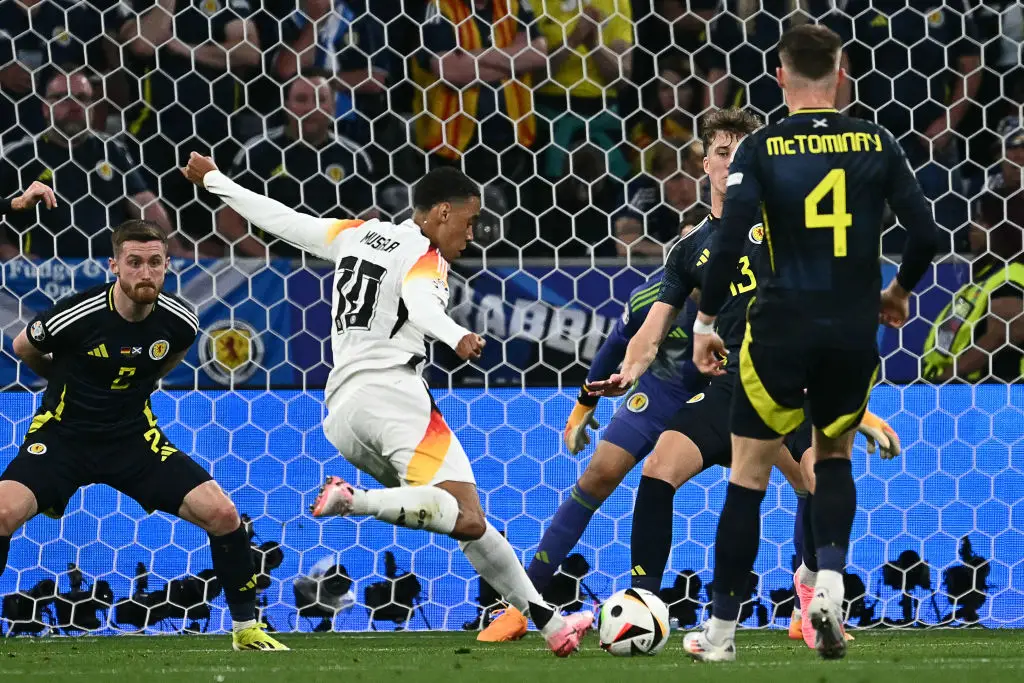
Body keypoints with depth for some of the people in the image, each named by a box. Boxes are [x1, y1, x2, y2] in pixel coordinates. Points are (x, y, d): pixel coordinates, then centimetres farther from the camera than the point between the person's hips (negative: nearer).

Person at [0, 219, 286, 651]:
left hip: (134, 438, 3)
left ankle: (246, 629, 8)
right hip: (64, 434, -3)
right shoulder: (77, 315, -21)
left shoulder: (179, 321, -9)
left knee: (222, 514, -10)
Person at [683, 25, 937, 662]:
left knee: (748, 476, 8)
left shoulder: (761, 149, -5)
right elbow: (925, 232, 0)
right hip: (855, 333, 2)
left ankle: (722, 631, 12)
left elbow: (729, 243, -12)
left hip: (781, 331, -2)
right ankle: (830, 583, -1)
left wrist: (706, 322, 0)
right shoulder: (876, 143, 1)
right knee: (834, 457, 24)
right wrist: (900, 291, 19)